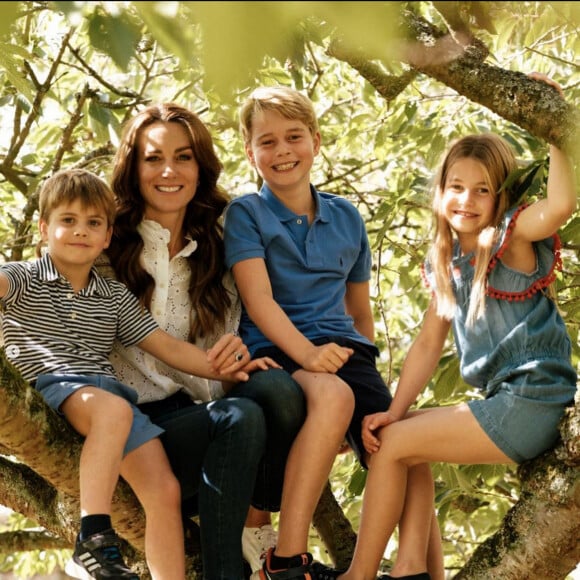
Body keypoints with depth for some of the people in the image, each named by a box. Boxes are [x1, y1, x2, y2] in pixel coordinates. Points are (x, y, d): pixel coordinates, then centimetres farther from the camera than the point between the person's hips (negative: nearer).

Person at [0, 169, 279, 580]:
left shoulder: (115, 297, 24)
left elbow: (167, 347, 19)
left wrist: (222, 369, 4)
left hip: (111, 389, 5)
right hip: (50, 387, -5)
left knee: (164, 490, -13)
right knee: (113, 409, -38)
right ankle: (95, 538, -40)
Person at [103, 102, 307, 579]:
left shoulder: (218, 244, 15)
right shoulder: (108, 246, 4)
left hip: (207, 417, 4)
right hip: (144, 425, -3)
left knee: (276, 387, -30)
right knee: (239, 417, -34)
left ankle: (255, 528, -16)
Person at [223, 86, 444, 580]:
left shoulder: (347, 218, 18)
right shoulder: (245, 214, 4)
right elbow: (259, 300, -10)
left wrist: (367, 366, 19)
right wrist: (307, 354, -25)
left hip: (343, 350, 5)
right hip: (277, 352, -5)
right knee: (333, 395, -38)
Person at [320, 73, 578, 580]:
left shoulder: (512, 238, -9)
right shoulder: (446, 263, 13)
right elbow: (429, 342, 11)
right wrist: (396, 411, 1)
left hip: (534, 402, -8)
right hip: (505, 403, 8)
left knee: (394, 445, -8)